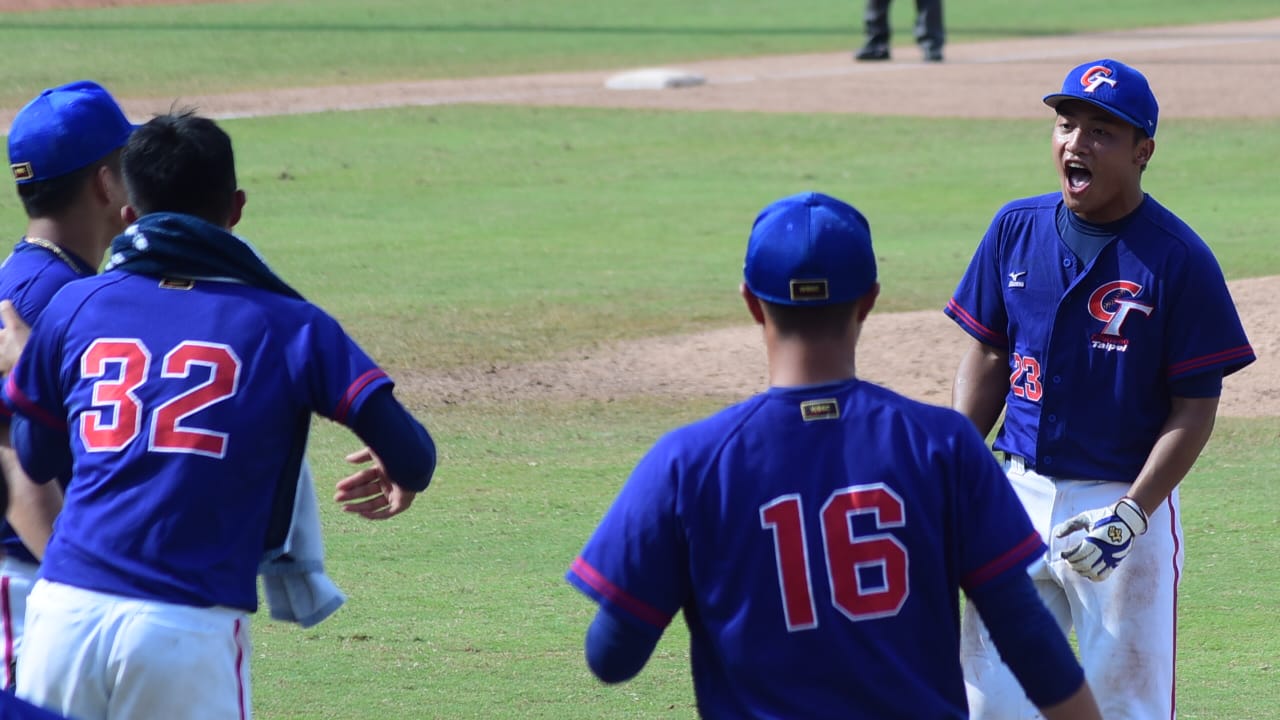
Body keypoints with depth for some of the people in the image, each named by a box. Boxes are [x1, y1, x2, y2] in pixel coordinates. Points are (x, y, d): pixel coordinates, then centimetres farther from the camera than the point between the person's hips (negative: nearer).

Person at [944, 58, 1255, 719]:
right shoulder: (1017, 229, 3)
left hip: (1124, 500, -5)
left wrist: (1130, 516, -18)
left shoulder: (1178, 259, -10)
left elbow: (1195, 409, -9)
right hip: (1017, 494, 5)